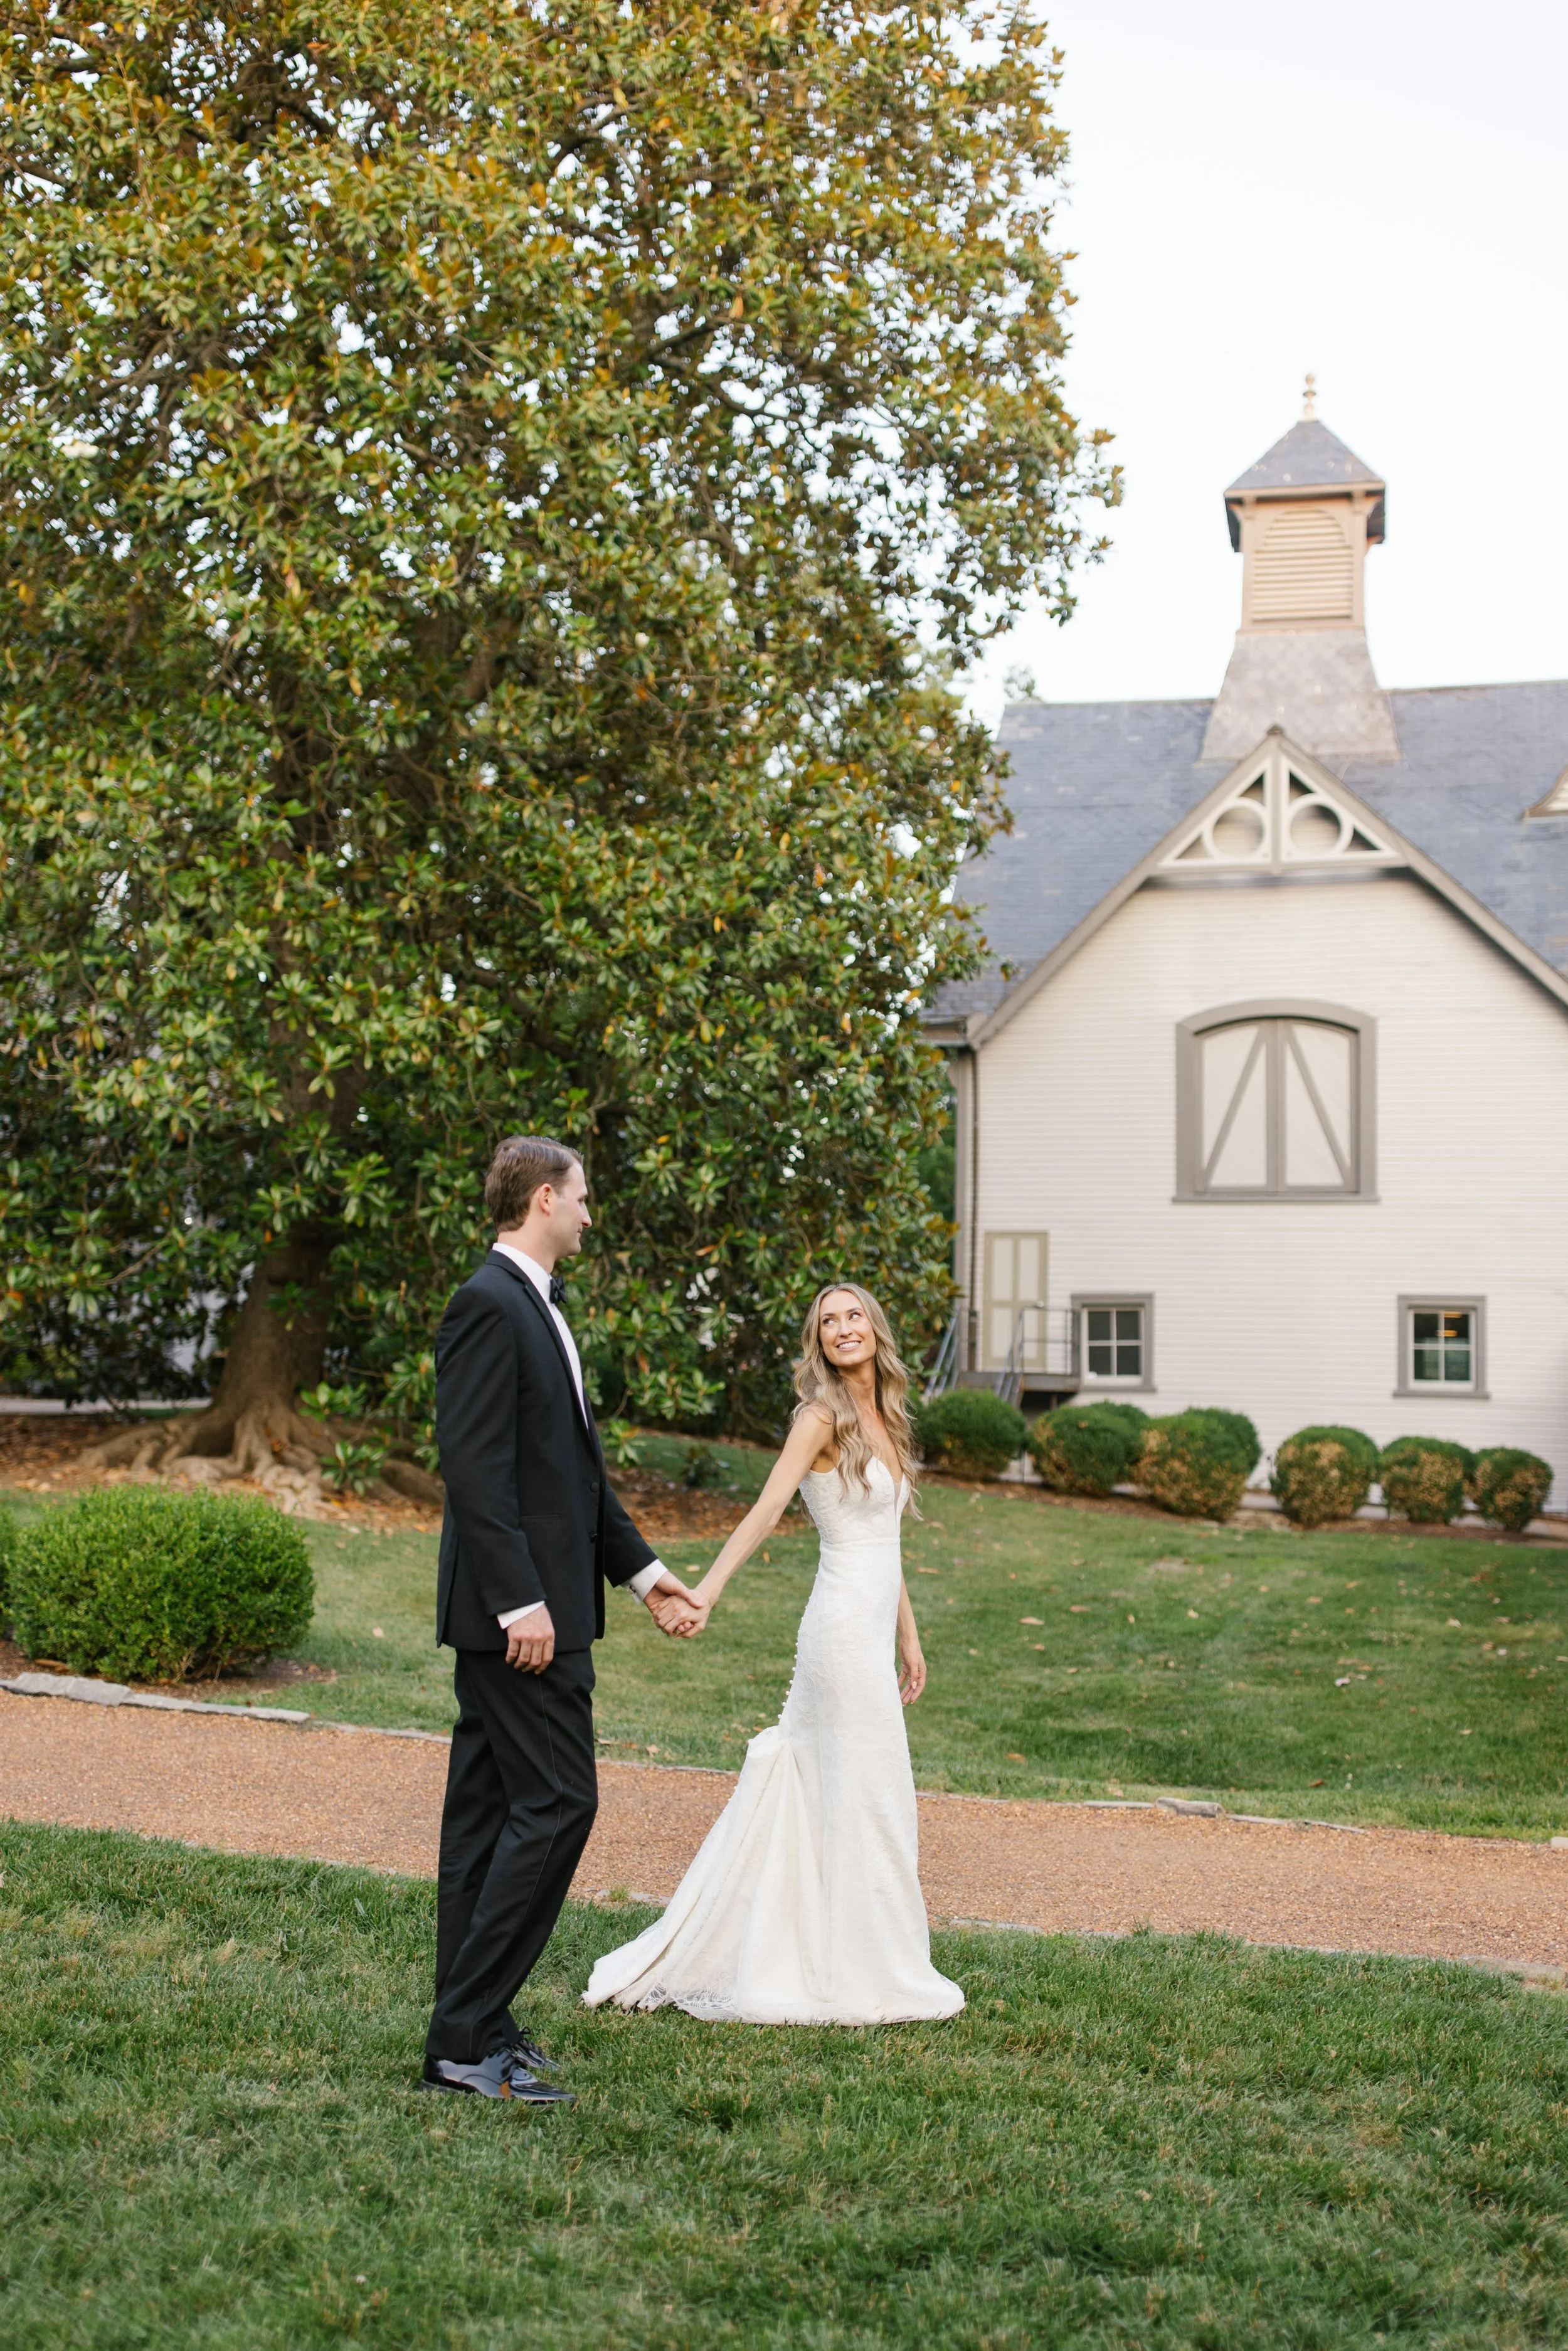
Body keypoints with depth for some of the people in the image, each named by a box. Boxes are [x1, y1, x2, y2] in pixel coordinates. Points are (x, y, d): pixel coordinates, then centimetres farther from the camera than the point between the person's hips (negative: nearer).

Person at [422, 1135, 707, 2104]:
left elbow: (578, 1470, 22)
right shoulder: (489, 1306, -14)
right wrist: (522, 1601, -23)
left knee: (489, 1809, 11)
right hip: (520, 1611, -10)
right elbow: (475, 1470, -20)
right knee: (558, 1802, -9)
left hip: (530, 1609, 10)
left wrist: (644, 1572, 21)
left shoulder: (535, 1306, 18)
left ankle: (470, 2031, 18)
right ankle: (469, 2037, -4)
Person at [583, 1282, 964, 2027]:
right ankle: (864, 1977, 11)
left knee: (809, 1787, 12)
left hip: (873, 1628, 8)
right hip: (844, 1626, -8)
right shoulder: (822, 1416, -11)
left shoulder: (884, 1420, 14)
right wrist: (705, 1590, -35)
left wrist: (909, 1638, 19)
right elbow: (765, 1510, -23)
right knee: (868, 1797, -1)